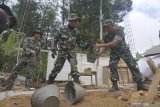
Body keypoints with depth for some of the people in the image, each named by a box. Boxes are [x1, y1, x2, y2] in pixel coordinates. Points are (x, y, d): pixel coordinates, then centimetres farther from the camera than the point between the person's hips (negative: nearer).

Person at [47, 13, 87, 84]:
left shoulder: (77, 32, -1)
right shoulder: (63, 30, -8)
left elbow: (79, 42, 8)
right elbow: (55, 39, -1)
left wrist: (85, 46, -10)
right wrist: (54, 49, -9)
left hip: (72, 52, 2)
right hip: (62, 52, -1)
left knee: (74, 67, -15)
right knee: (57, 67, 4)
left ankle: (77, 83, -8)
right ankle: (49, 82, 21)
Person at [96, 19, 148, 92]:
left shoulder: (119, 30, -28)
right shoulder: (105, 35, -12)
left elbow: (114, 43, -39)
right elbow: (105, 46, -4)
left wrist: (100, 45, -40)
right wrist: (99, 53, -24)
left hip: (124, 50, -3)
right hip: (114, 52, 4)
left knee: (133, 66, -9)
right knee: (112, 66, -12)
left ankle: (140, 84, 2)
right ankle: (114, 85, -2)